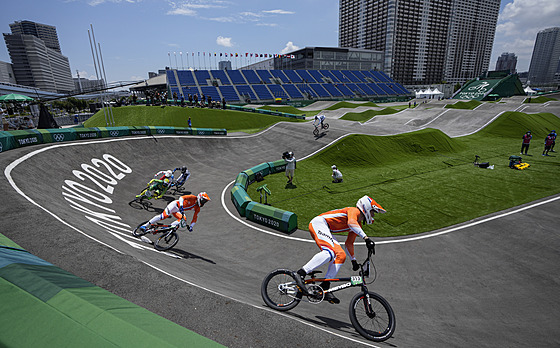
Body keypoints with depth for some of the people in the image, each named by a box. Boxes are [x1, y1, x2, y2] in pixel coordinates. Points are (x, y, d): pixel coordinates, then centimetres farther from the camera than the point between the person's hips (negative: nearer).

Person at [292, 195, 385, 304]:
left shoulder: (358, 224, 21)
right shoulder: (354, 210, -6)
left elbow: (349, 243, 28)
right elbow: (351, 222, -31)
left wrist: (354, 260, 27)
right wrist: (366, 238, -36)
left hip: (325, 230, 10)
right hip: (318, 223, -10)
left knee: (341, 255, -5)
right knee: (329, 251, -29)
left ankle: (325, 287, -6)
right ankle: (300, 273, -30)